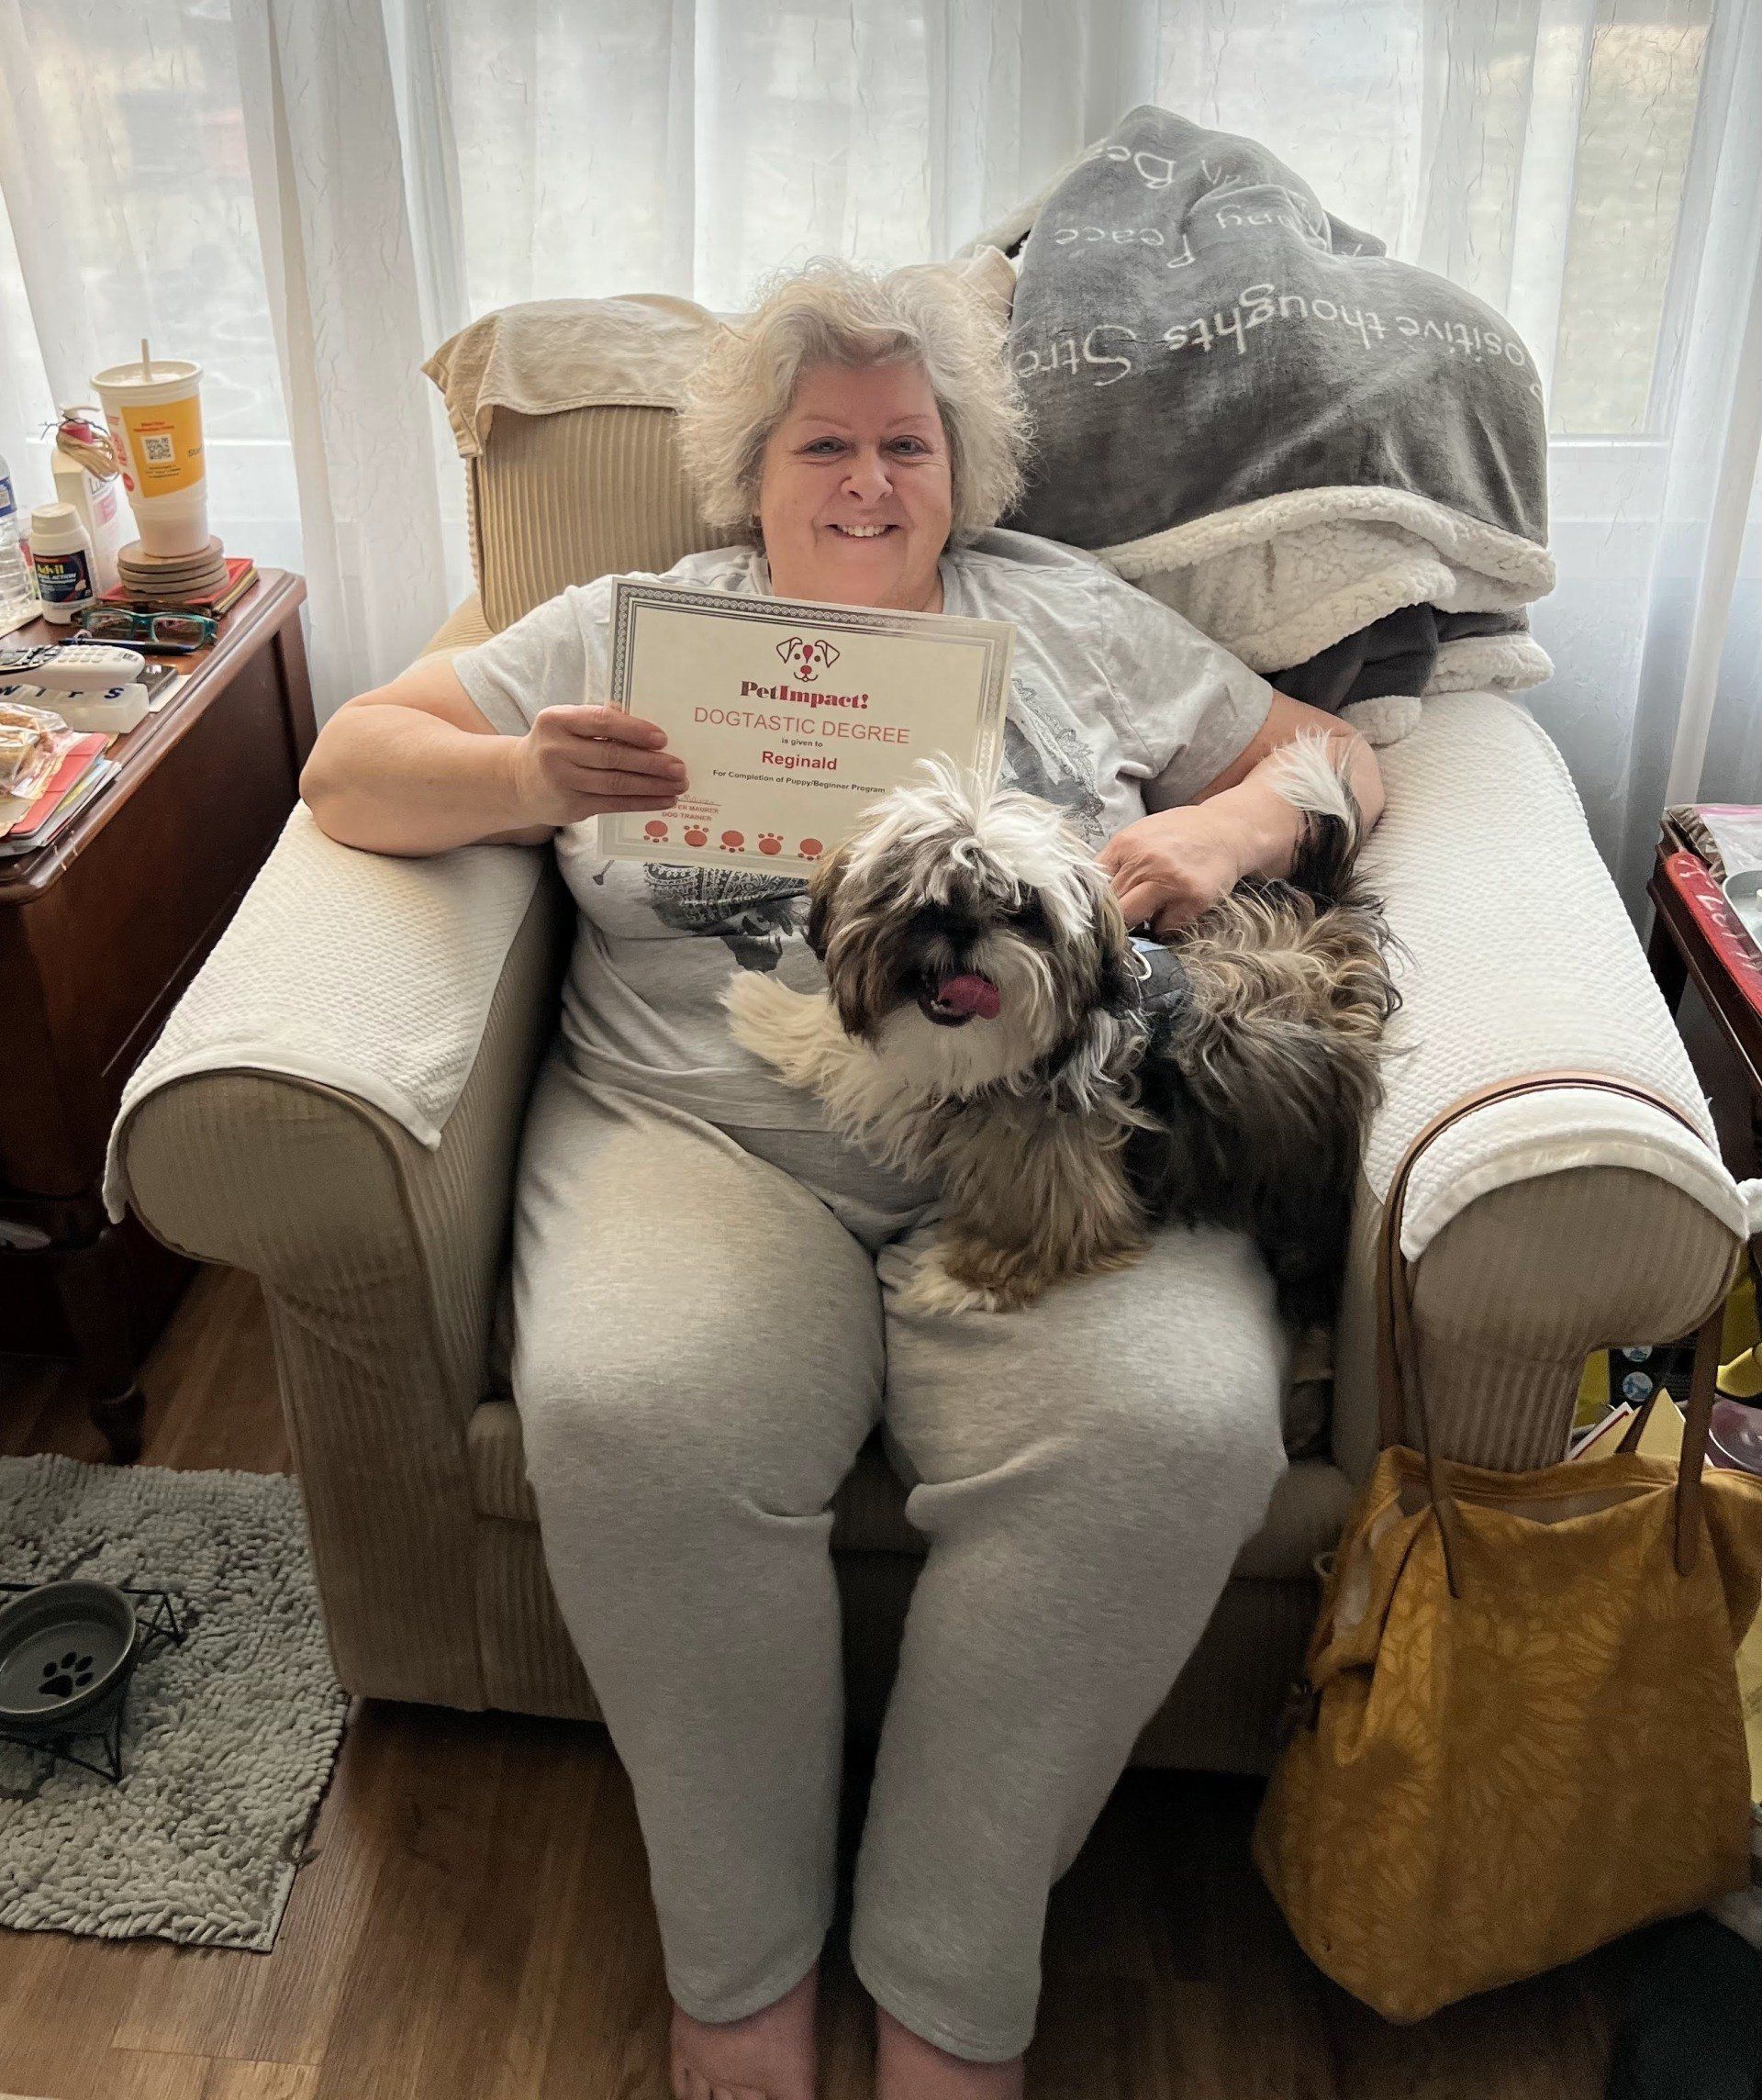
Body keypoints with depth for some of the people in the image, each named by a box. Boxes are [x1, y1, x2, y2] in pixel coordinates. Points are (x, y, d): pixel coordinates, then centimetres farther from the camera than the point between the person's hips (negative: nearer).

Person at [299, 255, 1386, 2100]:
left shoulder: (1072, 616, 20)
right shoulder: (628, 627, 18)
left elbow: (1332, 759, 21)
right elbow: (349, 765, 12)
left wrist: (1229, 829, -3)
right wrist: (534, 781, -10)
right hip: (707, 1131, 0)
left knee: (1172, 1434, -28)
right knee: (628, 1424, -30)